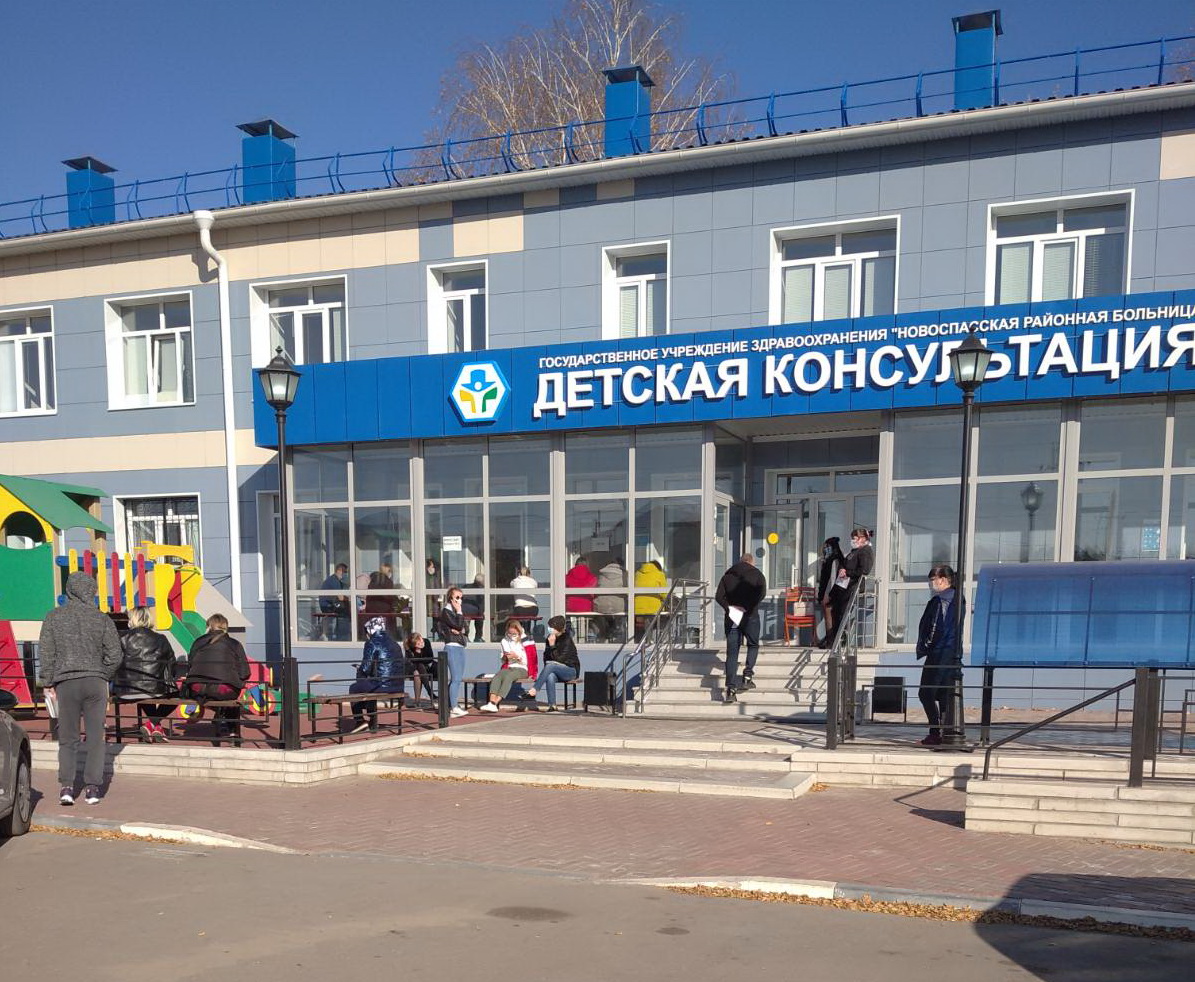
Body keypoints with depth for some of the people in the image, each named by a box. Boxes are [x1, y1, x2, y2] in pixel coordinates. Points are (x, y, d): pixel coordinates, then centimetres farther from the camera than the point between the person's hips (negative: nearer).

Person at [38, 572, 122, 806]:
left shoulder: (54, 617, 2)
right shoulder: (102, 619, 0)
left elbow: (45, 653, 2)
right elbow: (114, 655, -1)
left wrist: (48, 683, 9)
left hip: (66, 682, 1)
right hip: (96, 682, 0)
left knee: (67, 738, 9)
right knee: (95, 737, 6)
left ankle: (66, 786, 1)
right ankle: (92, 787, 4)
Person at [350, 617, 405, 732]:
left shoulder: (372, 643, -6)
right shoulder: (393, 643, 17)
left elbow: (366, 668, -9)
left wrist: (359, 669, 13)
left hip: (382, 686, -7)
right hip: (399, 687, 7)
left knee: (354, 688, 17)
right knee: (369, 686, 34)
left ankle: (359, 721, 15)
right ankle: (372, 724, 36)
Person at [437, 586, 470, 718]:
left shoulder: (458, 612, 19)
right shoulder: (446, 611, -6)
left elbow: (466, 628, 14)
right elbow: (458, 625, -17)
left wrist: (461, 630, -7)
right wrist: (459, 611, -7)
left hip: (460, 647, 9)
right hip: (452, 647, -9)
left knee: (459, 678, 10)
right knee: (455, 678, -13)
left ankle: (456, 704, 16)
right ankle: (454, 707, -13)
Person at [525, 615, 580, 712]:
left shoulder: (567, 640, -10)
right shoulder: (550, 638, 9)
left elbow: (559, 659, -16)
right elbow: (546, 658, 12)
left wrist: (552, 645, -15)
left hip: (571, 670, -5)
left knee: (550, 666, -34)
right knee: (550, 676, -33)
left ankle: (533, 690, -41)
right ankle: (552, 705, -37)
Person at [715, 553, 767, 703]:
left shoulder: (728, 575, 13)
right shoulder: (756, 574, 6)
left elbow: (718, 596, 1)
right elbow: (762, 593, -10)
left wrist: (729, 607, -7)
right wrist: (749, 608, -11)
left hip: (731, 617, 2)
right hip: (750, 616, -2)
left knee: (732, 652, 2)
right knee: (753, 645, 21)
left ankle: (731, 689, -7)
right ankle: (748, 676, 6)